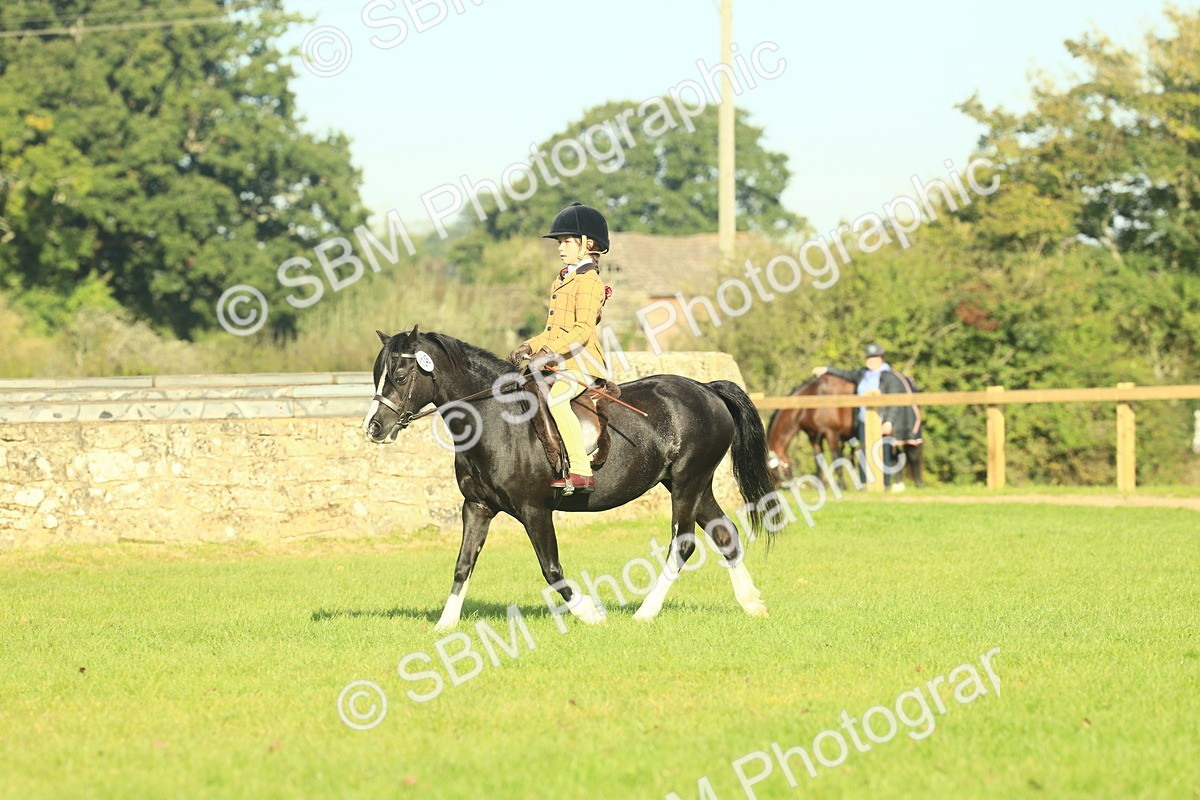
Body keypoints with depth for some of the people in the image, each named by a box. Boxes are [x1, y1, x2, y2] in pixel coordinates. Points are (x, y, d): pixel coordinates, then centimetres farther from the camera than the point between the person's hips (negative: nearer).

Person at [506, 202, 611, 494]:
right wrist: (529, 347, 12)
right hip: (558, 362, 11)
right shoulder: (561, 281, 21)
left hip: (581, 362, -11)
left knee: (555, 398, -34)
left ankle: (581, 472, -37)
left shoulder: (588, 282, -10)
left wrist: (550, 349, -32)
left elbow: (582, 330, -21)